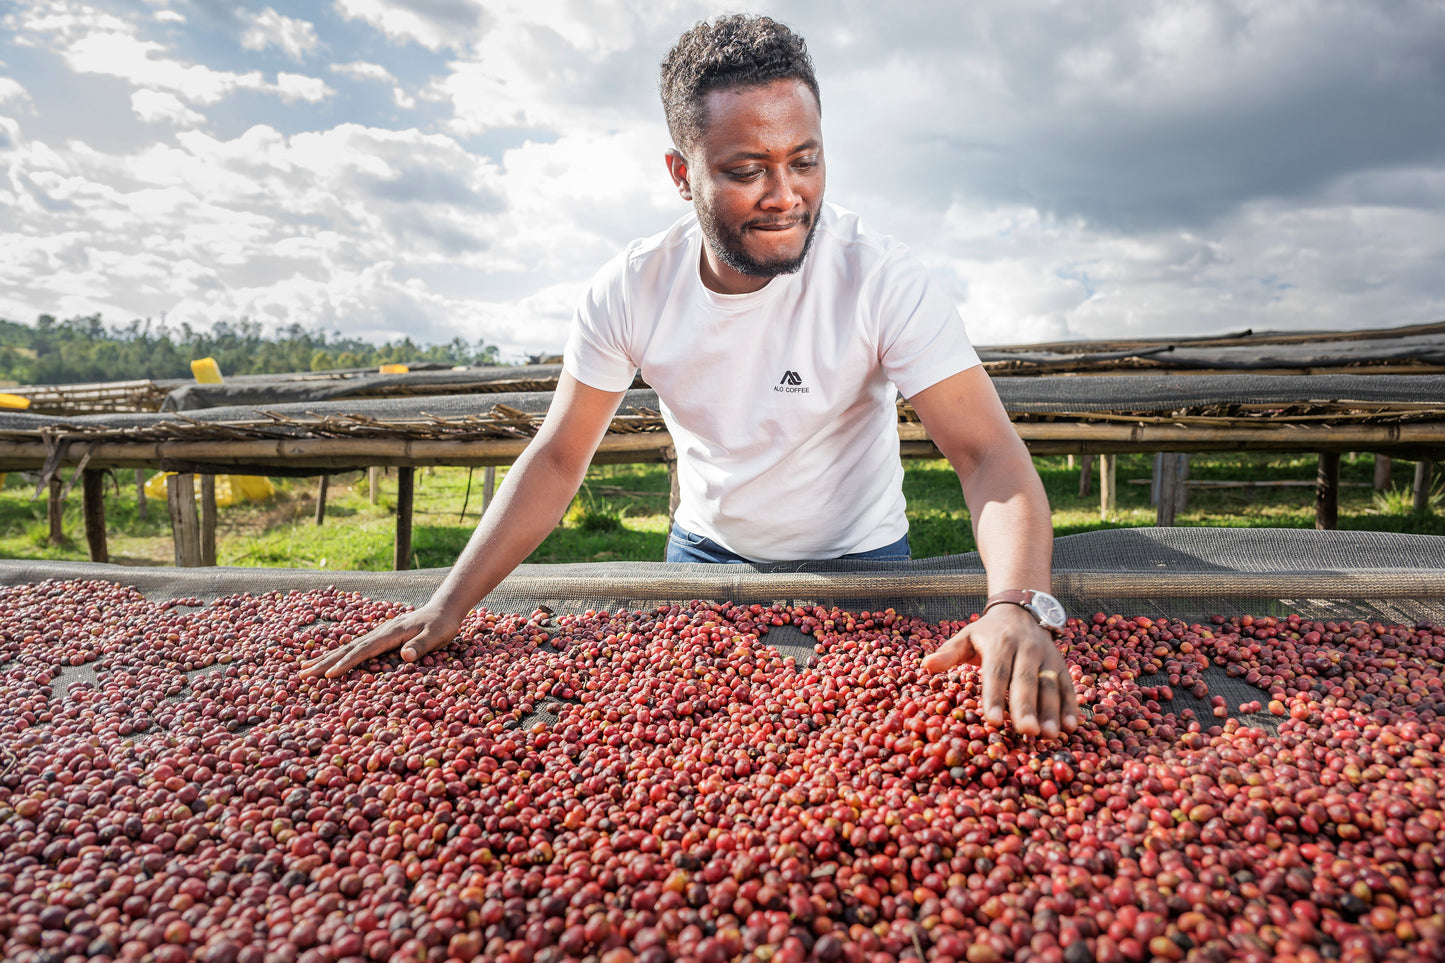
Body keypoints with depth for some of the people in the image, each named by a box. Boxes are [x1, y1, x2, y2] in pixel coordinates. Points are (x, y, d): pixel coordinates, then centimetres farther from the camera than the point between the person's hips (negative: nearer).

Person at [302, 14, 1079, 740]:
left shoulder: (882, 280, -24)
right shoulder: (631, 290, -16)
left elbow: (987, 453, -28)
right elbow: (556, 460, -11)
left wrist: (1017, 606, -47)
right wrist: (448, 604, -19)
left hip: (856, 563, -2)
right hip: (704, 553, 3)